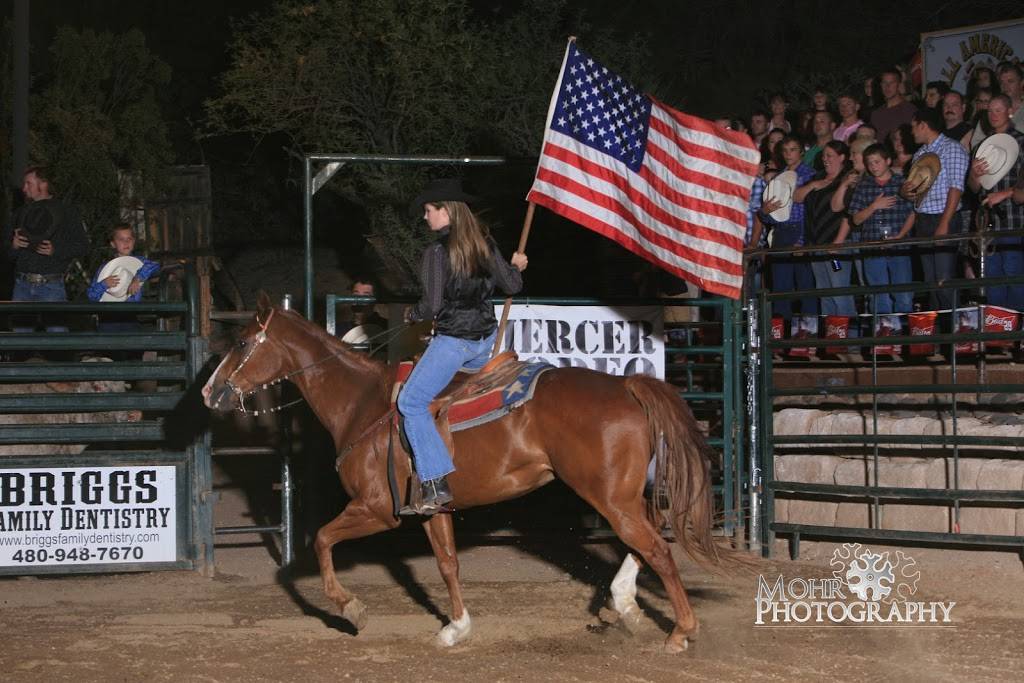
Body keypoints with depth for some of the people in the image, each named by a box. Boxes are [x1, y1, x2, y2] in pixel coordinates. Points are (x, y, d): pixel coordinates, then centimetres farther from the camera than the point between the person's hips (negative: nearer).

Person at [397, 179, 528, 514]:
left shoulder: (437, 252, -16)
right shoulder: (485, 244, 3)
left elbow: (432, 306, -19)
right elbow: (511, 285, 10)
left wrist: (412, 314, 3)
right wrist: (516, 267, 32)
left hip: (453, 341, -8)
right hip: (487, 338, 8)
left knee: (411, 402, -2)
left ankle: (436, 485, -12)